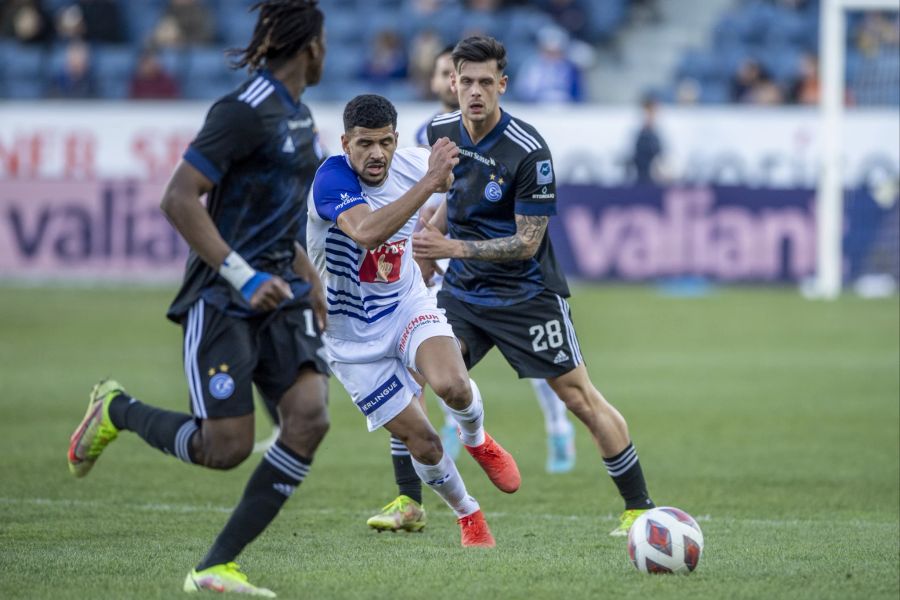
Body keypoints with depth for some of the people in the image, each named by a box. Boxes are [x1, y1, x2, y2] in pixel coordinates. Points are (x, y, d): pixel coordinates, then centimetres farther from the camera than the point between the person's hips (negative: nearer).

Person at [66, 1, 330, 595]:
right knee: (226, 449, -10)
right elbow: (179, 199, -21)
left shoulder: (297, 116, 13)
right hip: (222, 300, -8)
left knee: (309, 417, -14)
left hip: (278, 294, 8)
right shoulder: (245, 112, -16)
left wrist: (310, 279, 25)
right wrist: (243, 277, -25)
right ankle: (117, 409, 20)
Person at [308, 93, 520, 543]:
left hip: (408, 308, 3)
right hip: (353, 338, -3)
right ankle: (469, 517, 25)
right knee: (423, 444, -4)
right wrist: (429, 181, -48)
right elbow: (367, 233, -46)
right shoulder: (332, 178, -25)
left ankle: (477, 440, 6)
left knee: (452, 385, -29)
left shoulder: (412, 164, -9)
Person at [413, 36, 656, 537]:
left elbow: (527, 242, -20)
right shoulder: (442, 131, -2)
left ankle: (641, 507, 7)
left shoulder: (529, 151, -21)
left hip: (526, 294, -5)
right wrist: (427, 241, 12)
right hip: (462, 289, 5)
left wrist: (452, 248, -27)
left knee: (580, 397, -4)